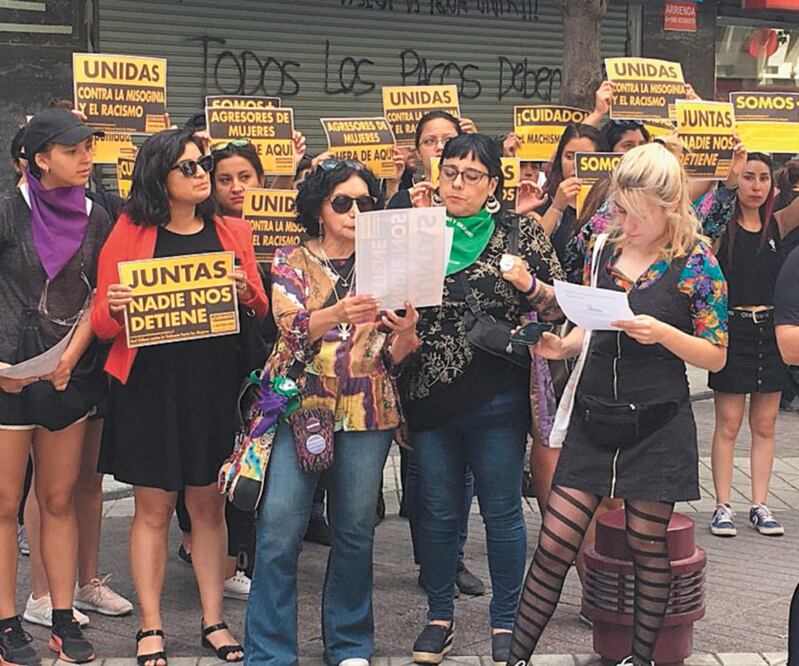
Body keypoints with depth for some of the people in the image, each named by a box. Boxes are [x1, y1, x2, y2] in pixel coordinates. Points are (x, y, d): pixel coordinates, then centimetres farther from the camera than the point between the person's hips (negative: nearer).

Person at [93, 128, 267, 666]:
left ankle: (214, 621, 18)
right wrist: (115, 308, -19)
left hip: (216, 385, 2)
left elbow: (261, 312, 11)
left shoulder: (232, 233, 10)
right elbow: (103, 323, 3)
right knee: (153, 508, 3)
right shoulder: (130, 233, 2)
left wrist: (246, 292, -10)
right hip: (150, 385, -2)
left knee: (209, 505, 8)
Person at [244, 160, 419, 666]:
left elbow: (395, 356, 5)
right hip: (299, 407, -2)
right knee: (279, 535, -7)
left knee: (356, 533, 6)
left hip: (367, 411, 2)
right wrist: (341, 313, -33)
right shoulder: (291, 262, 5)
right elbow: (294, 328, -13)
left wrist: (406, 331, -18)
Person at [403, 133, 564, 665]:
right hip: (429, 399, 2)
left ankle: (506, 621, 23)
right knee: (438, 513, 12)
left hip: (497, 401, -2)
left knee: (502, 513, 8)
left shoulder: (521, 233, 0)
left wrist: (530, 286, -18)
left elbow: (560, 308, 3)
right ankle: (439, 618, 27)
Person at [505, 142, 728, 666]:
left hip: (658, 426, -3)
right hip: (594, 420, 4)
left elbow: (716, 357, -4)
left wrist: (663, 334, -20)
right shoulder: (604, 248, 6)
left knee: (648, 547, 8)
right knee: (555, 542, -1)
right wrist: (562, 346, -2)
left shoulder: (696, 264, -6)